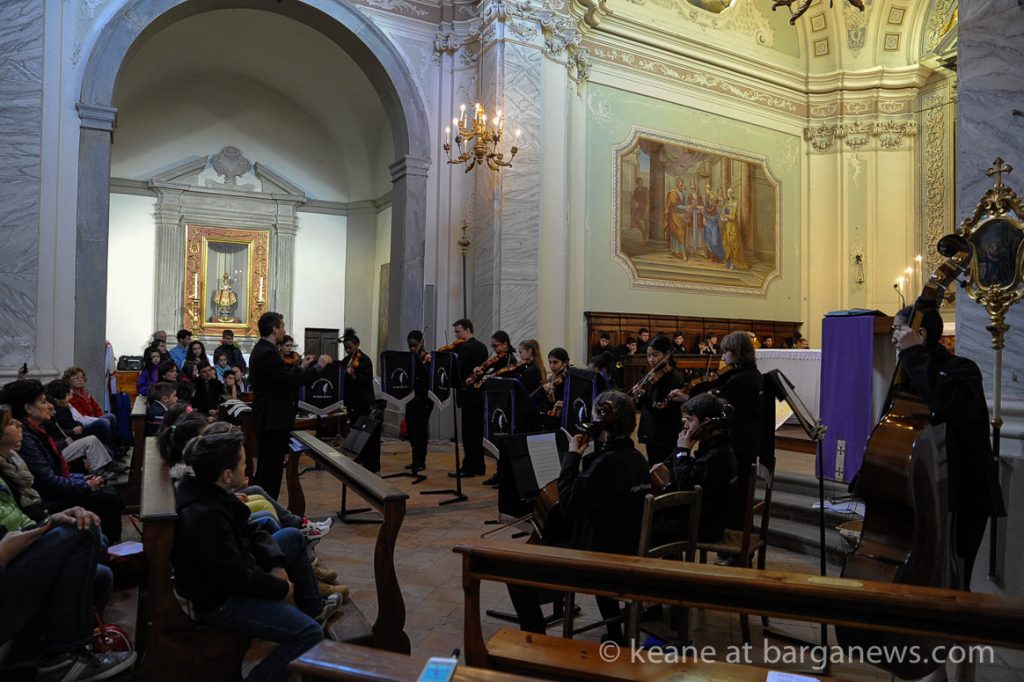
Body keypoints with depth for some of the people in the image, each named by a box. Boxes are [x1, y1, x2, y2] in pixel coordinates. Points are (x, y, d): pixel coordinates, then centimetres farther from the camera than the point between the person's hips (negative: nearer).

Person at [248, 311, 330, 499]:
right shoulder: (268, 353, -19)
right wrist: (319, 366, -13)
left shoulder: (261, 350, 13)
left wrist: (301, 367, 19)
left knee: (266, 468, 18)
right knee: (272, 469, -5)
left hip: (266, 418, 11)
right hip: (273, 420, -11)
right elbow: (292, 381, -23)